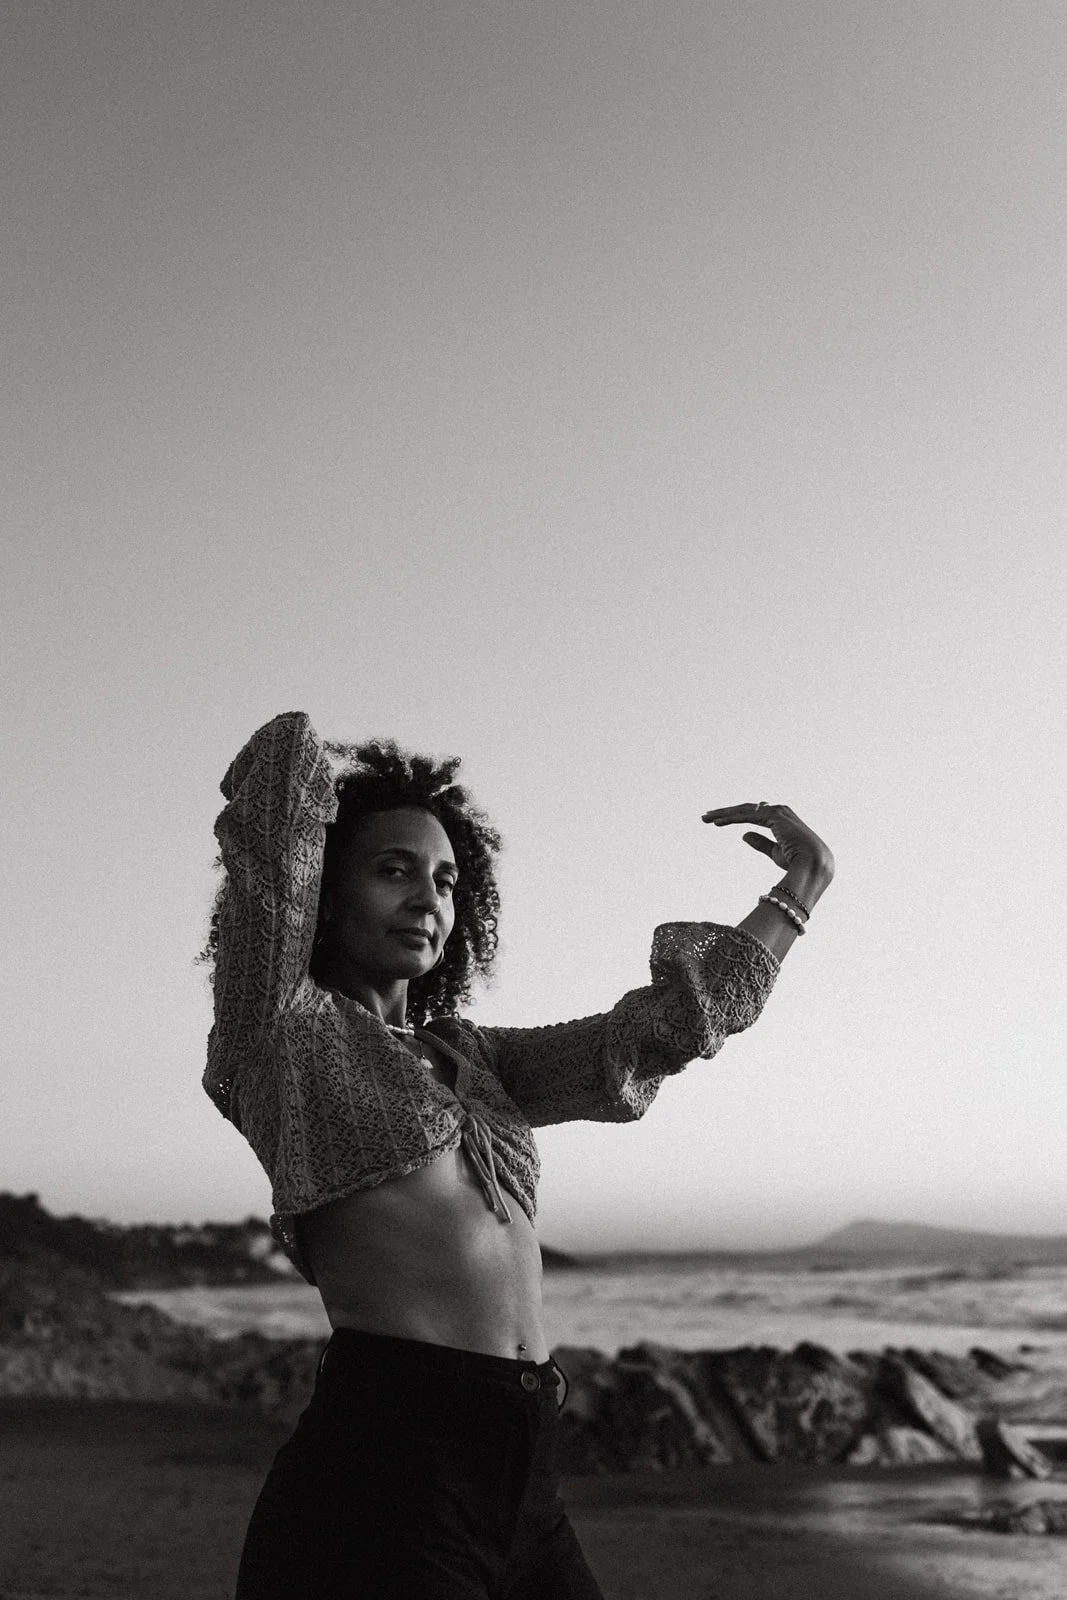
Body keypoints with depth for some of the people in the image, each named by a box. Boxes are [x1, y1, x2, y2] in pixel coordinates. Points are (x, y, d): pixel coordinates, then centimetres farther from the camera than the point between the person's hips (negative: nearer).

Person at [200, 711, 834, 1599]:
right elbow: (286, 753, -5)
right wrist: (339, 783, 16)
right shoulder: (281, 1028, 1)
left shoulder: (467, 1057, 20)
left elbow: (664, 1029, 19)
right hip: (380, 1476, -7)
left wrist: (798, 893, 21)